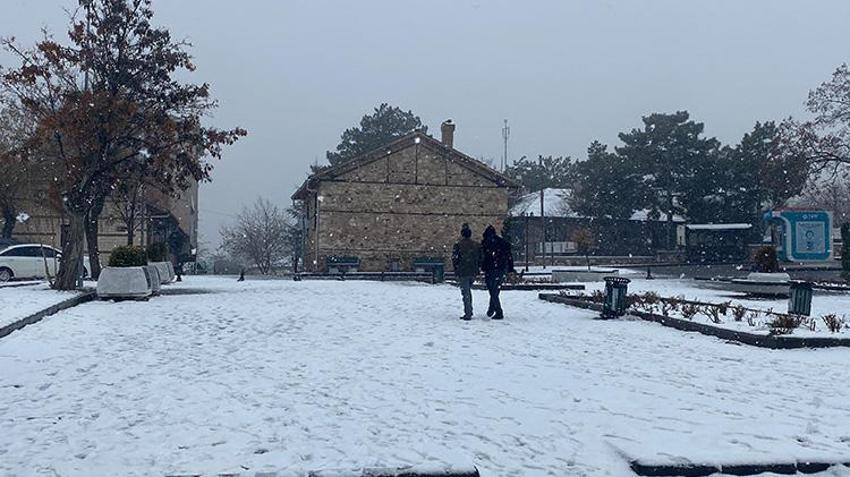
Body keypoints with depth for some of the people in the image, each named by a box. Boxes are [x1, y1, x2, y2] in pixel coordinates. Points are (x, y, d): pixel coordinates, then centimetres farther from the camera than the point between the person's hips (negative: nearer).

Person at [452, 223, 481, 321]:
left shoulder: (458, 245, -10)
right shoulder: (477, 245, 5)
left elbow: (454, 258, -10)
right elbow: (480, 258, 8)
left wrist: (456, 268, 4)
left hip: (463, 273, -5)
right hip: (473, 272, 5)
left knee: (465, 293, -1)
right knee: (468, 291, 21)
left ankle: (468, 314, -4)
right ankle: (469, 311, 23)